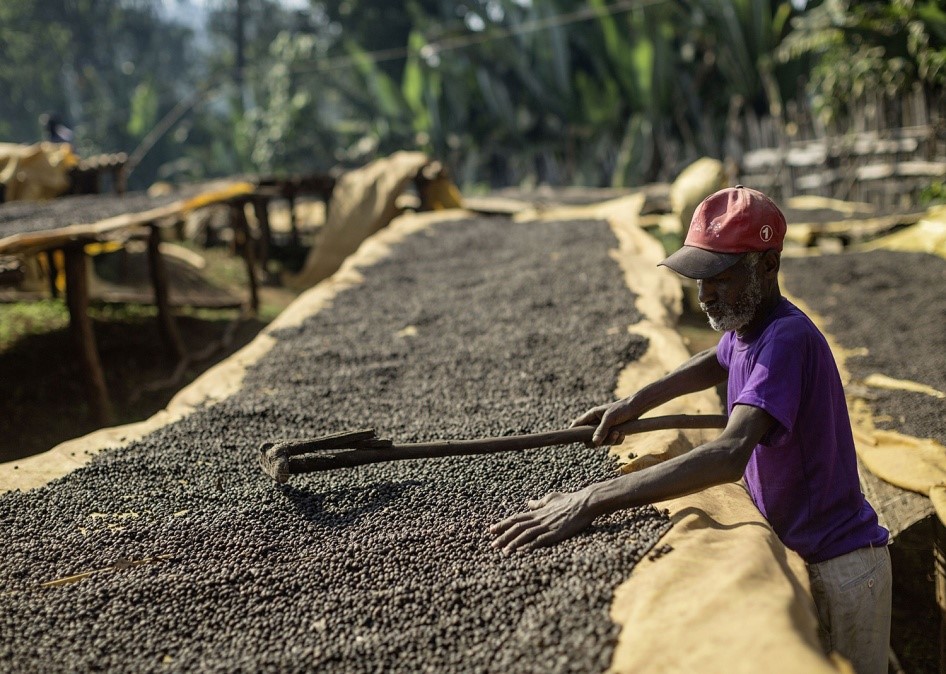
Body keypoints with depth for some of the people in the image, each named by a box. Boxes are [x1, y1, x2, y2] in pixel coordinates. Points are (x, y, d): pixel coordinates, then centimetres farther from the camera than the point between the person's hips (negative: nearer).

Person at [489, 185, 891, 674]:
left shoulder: (788, 338, -28)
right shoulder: (740, 330, 1)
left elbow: (730, 455, -42)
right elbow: (716, 363, 27)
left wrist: (591, 501, -46)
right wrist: (634, 404, 12)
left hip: (840, 568, -8)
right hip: (796, 553, 8)